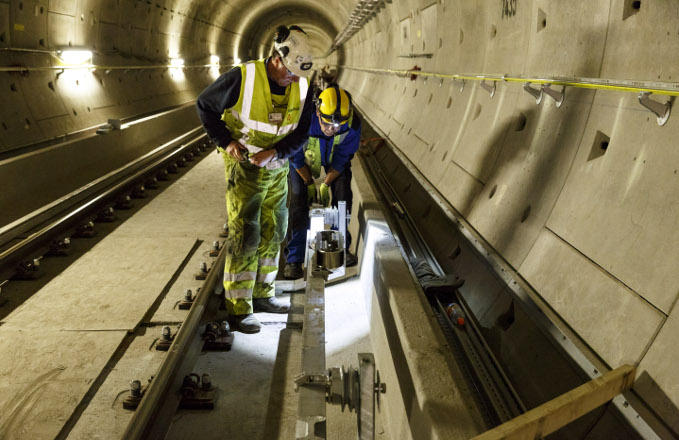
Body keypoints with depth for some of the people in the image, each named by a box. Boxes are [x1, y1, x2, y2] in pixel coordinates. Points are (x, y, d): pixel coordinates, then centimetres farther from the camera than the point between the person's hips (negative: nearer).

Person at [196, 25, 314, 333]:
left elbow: (301, 132, 2)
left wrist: (274, 152, -15)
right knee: (244, 236, -7)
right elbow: (205, 105, -5)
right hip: (243, 166, -5)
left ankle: (262, 294, 28)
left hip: (277, 168, 6)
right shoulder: (243, 78, -19)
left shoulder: (302, 87, -5)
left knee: (273, 233, 12)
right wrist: (226, 142, -14)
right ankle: (238, 309, 2)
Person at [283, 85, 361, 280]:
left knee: (342, 197, -9)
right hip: (305, 157, -2)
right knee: (299, 200, -13)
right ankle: (294, 258, -8)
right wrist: (310, 183, -13)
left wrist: (325, 185, -14)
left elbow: (341, 160, -17)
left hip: (335, 156, 2)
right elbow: (296, 156, -20)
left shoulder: (352, 125, -34)